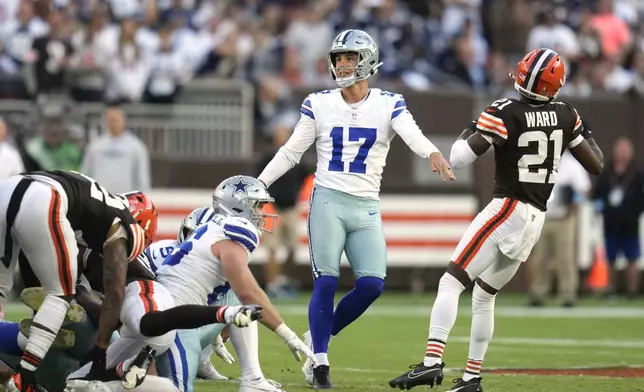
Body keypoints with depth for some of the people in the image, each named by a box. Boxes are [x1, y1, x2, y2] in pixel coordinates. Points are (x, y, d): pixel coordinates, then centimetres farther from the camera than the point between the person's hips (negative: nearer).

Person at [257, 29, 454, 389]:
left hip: (366, 209, 1)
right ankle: (319, 360, 1)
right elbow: (291, 152, 8)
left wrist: (433, 154, -39)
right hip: (328, 201, -1)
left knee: (372, 284, -8)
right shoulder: (319, 104, 3)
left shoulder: (388, 105, 1)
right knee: (326, 282, -7)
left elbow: (412, 135, -18)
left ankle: (319, 336, 13)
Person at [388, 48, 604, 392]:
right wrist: (586, 135, 27)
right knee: (484, 295, 20)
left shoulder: (505, 115, -13)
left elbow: (458, 159, -15)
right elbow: (596, 166, 10)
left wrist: (469, 130, 5)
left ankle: (432, 361, -27)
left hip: (506, 211, -7)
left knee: (451, 282, -10)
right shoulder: (566, 117, 2)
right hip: (536, 220, 7)